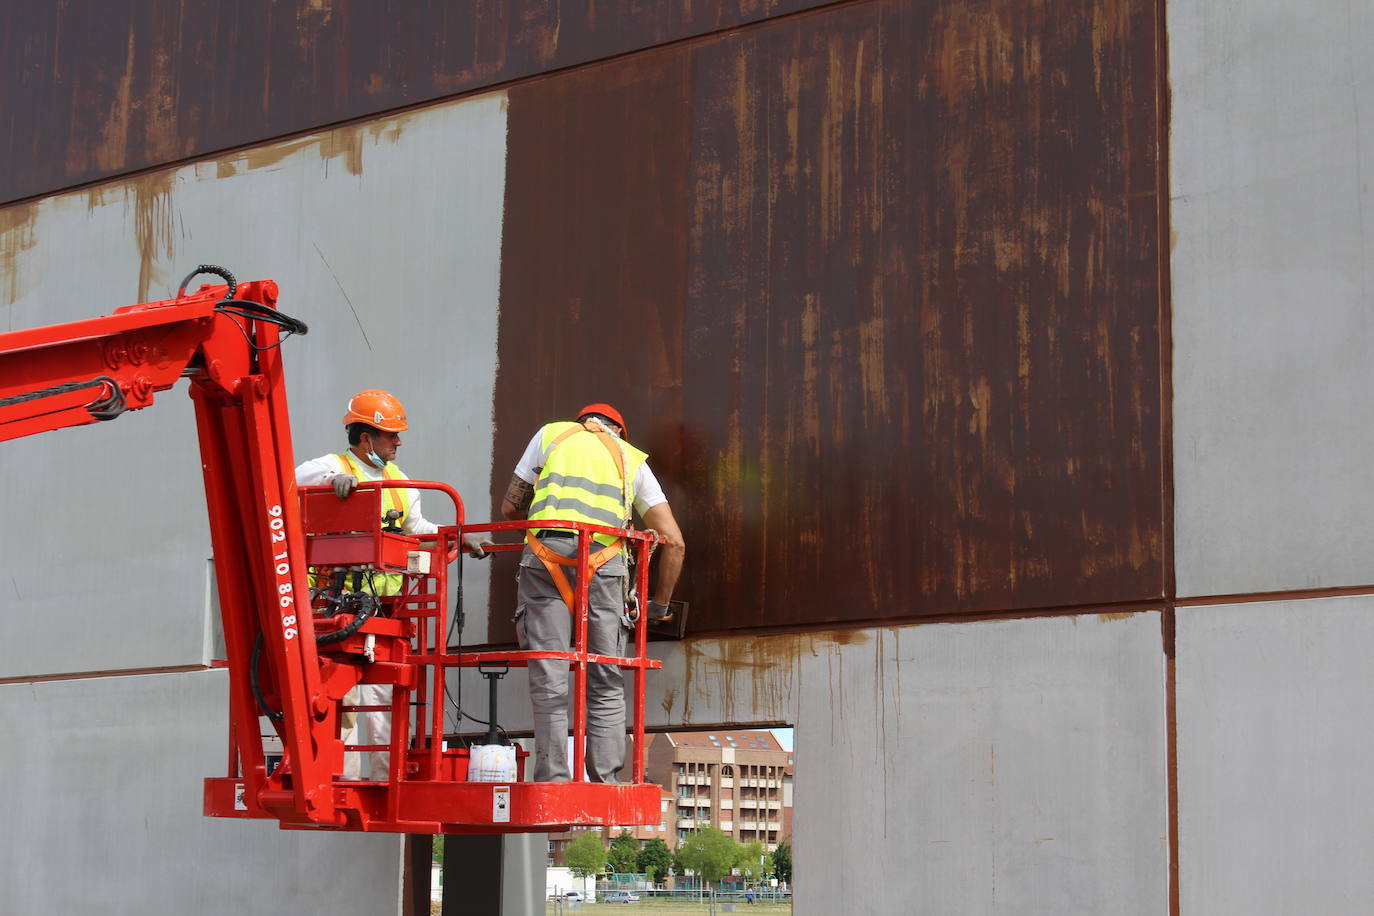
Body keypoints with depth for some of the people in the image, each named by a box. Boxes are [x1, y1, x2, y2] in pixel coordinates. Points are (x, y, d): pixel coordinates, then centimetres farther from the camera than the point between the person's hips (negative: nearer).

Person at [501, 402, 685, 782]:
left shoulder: (550, 434, 26)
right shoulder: (631, 459, 27)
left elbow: (510, 507, 23)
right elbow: (674, 541, 19)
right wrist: (659, 604, 29)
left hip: (545, 556, 0)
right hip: (603, 564, 0)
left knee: (548, 680, 0)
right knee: (606, 686, 5)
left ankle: (552, 779, -5)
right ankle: (605, 783, -1)